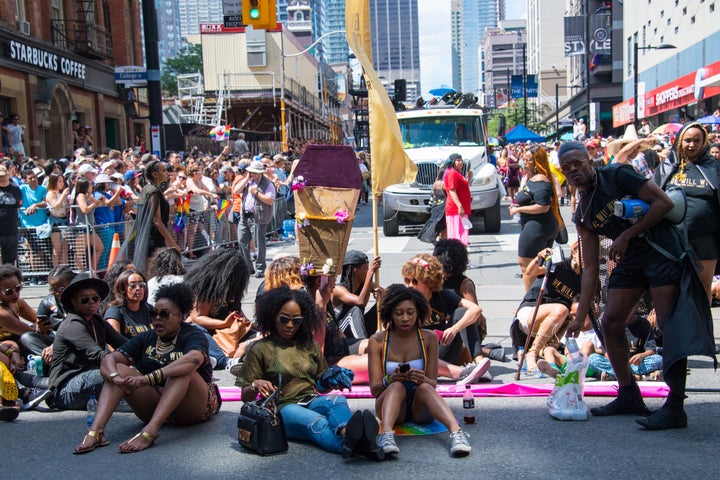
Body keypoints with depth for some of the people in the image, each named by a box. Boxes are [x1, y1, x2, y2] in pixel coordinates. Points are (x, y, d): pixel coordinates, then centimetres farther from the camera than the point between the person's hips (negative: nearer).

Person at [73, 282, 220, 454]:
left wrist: (150, 378, -40)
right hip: (155, 404, 5)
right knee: (119, 369, -11)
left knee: (182, 370, -32)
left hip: (192, 409, -5)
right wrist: (116, 377, -27)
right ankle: (96, 430, -31)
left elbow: (194, 359, -32)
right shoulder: (146, 338, 9)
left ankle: (150, 431, -45)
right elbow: (108, 360, -2)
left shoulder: (191, 335, -6)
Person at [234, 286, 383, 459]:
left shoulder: (309, 345, 20)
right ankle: (356, 445, -66)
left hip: (312, 401, 4)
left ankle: (347, 433, -66)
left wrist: (332, 383, 0)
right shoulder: (261, 349, 8)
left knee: (338, 400, -32)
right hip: (283, 407, -4)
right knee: (317, 423, -36)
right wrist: (256, 385, -17)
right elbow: (245, 396, 6)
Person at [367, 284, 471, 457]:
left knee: (424, 387, -32)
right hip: (388, 401, 0)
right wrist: (390, 379, -27)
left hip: (420, 408, 0)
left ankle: (456, 432, -53)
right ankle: (386, 433, -56)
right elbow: (374, 388, -4)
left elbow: (433, 383, -2)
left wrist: (422, 380, -26)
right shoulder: (377, 341, 0)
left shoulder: (429, 338, 2)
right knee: (397, 386, -32)